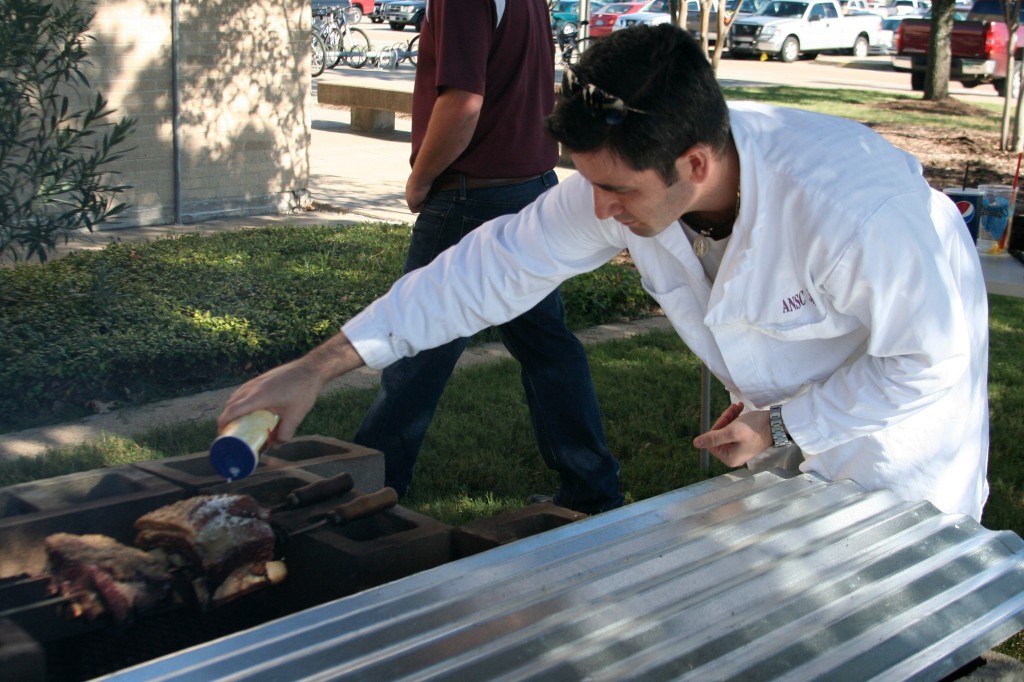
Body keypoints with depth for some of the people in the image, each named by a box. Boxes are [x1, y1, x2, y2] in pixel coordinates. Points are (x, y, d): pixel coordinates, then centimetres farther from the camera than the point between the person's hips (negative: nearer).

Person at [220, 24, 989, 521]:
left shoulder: (846, 208, -42)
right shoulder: (626, 176, -25)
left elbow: (932, 357, -27)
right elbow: (496, 266, -21)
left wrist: (786, 430, -22)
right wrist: (320, 367, -24)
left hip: (899, 404, -5)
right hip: (775, 401, 5)